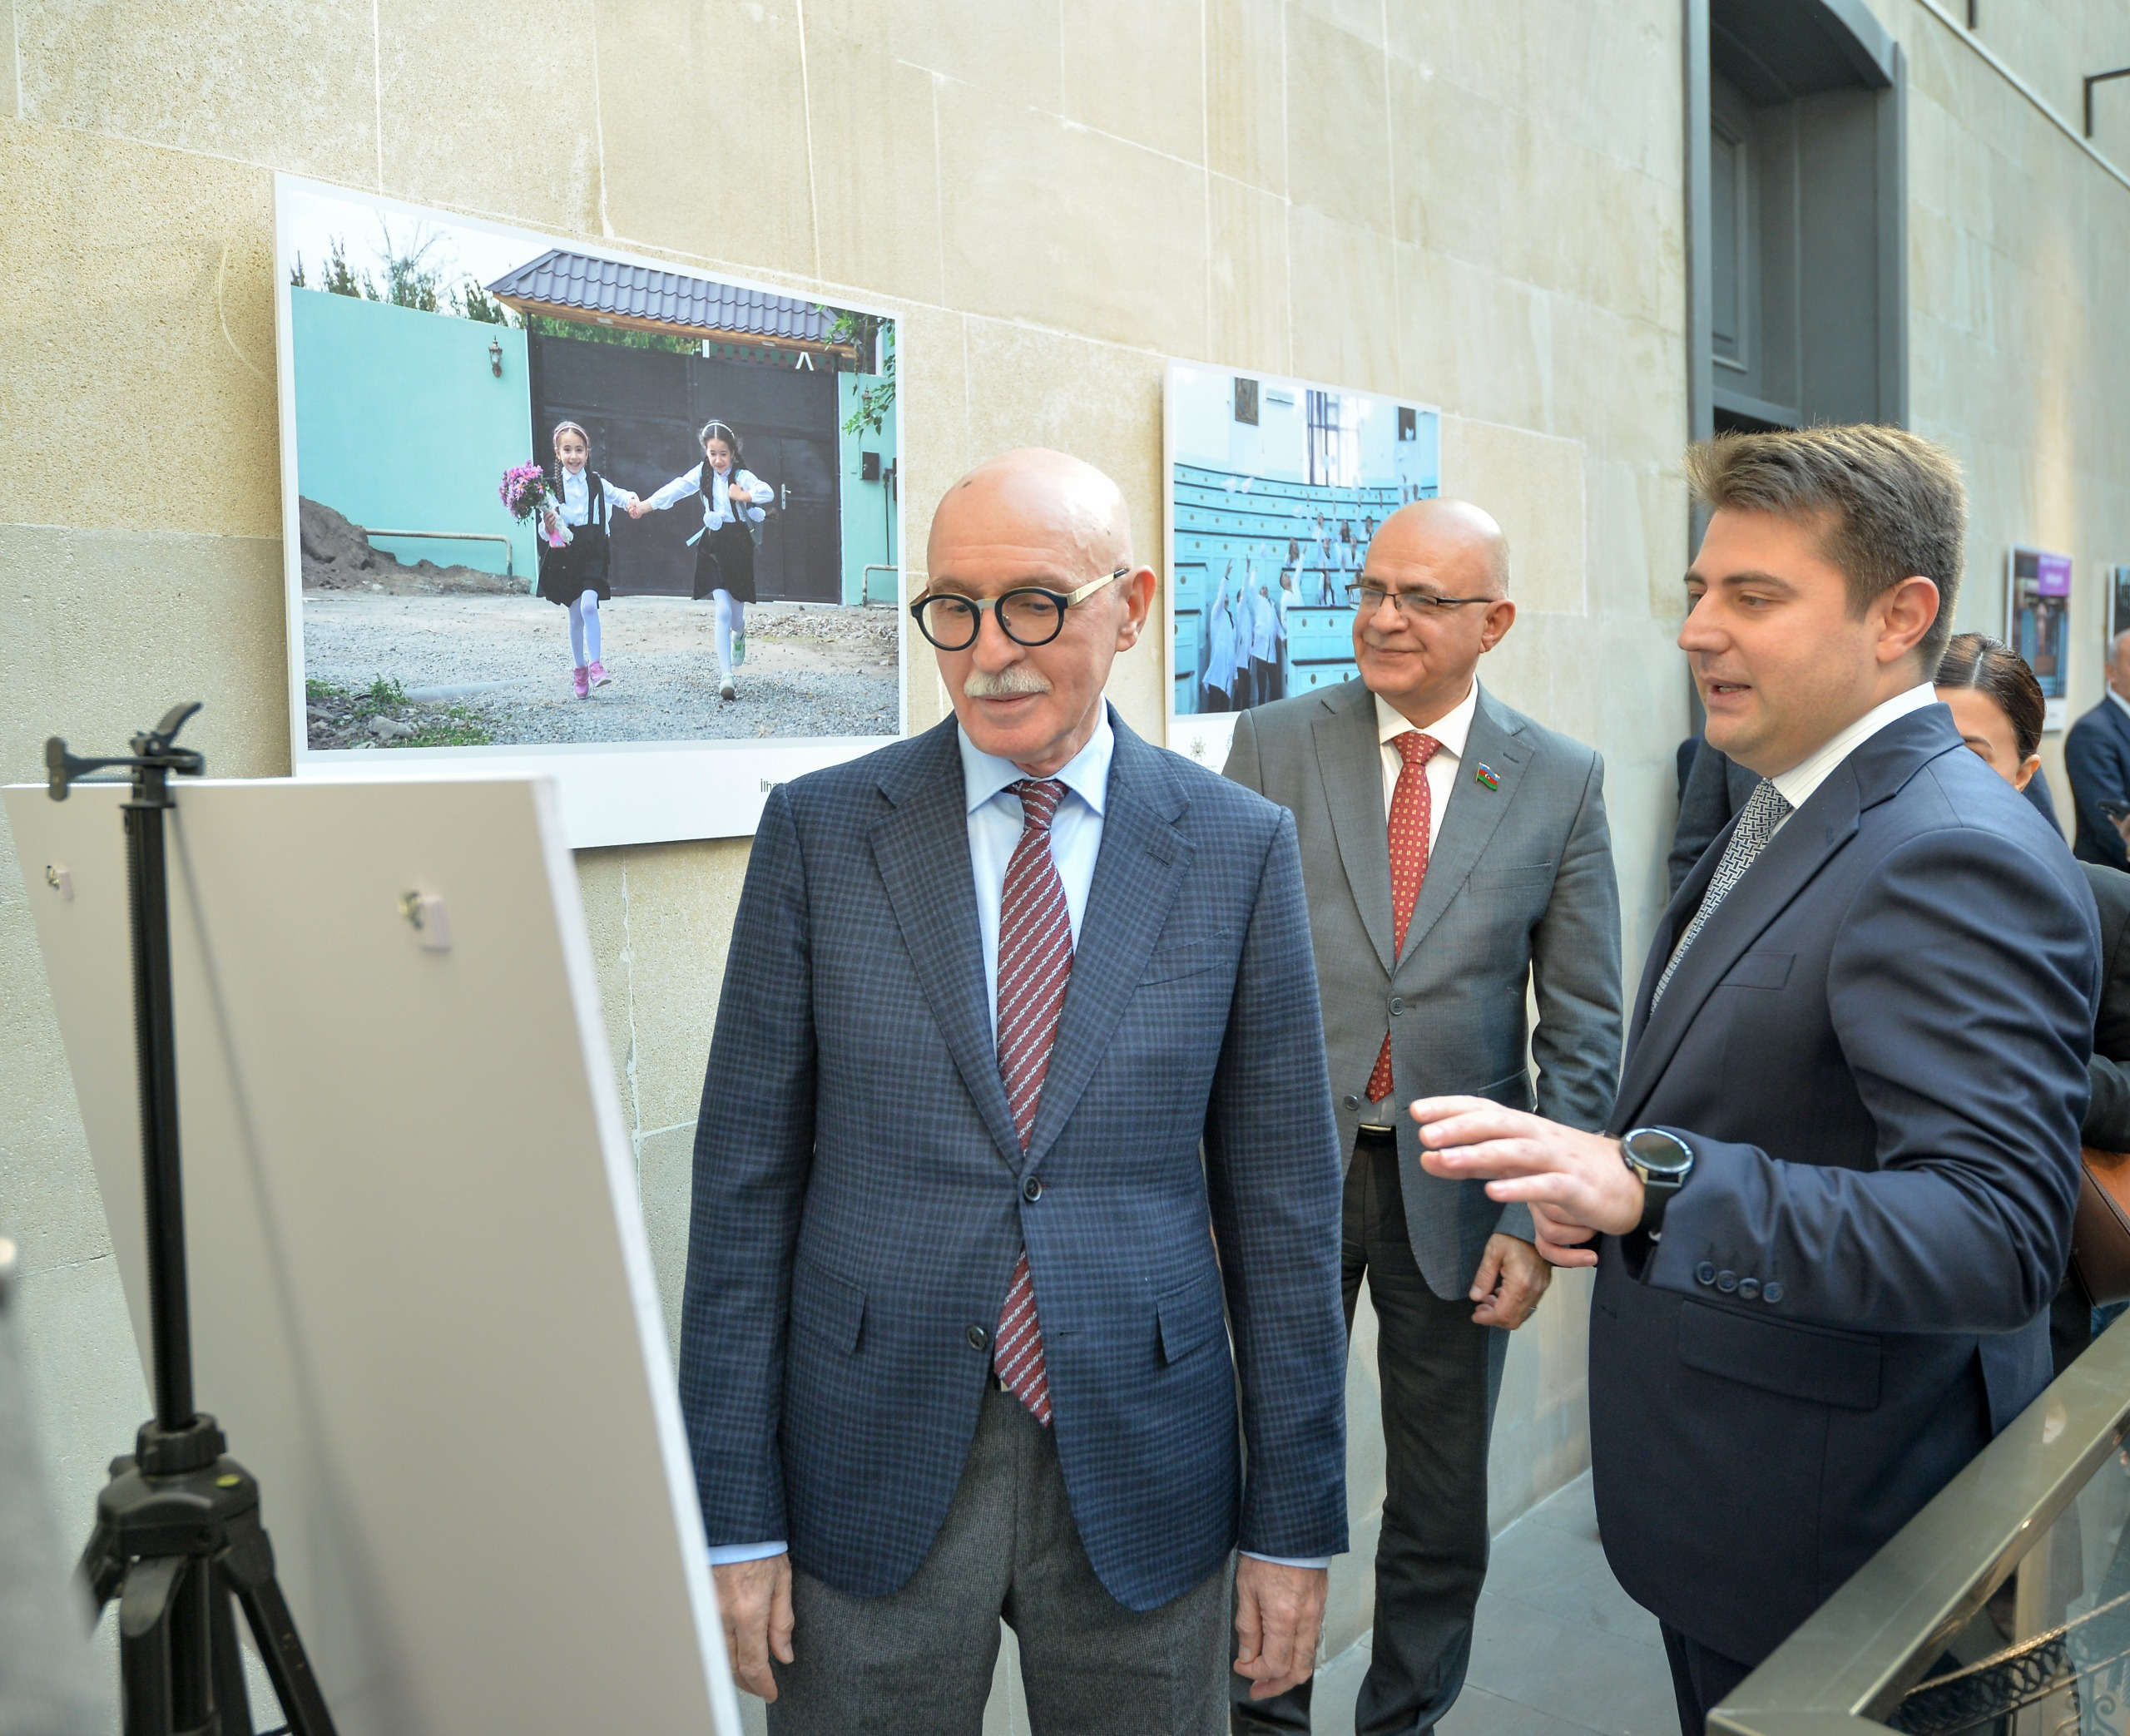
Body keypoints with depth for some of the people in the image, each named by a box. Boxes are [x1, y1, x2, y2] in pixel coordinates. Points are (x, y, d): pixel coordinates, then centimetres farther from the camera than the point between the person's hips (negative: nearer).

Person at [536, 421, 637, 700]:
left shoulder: (597, 483, 2)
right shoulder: (551, 486, -1)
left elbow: (617, 494, 16)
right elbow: (545, 529, 1)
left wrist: (631, 499, -5)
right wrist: (547, 526, -21)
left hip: (592, 551, 0)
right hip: (565, 551, 0)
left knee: (589, 605, -20)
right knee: (576, 613, 7)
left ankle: (595, 665, -13)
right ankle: (579, 669, 22)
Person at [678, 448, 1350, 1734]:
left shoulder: (1238, 847, -2)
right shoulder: (818, 833, -3)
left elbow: (1282, 1198, 0)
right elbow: (746, 1182, -2)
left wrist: (1295, 1525, 1)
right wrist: (735, 1515, -4)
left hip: (1141, 1480, 1)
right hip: (872, 1475, 0)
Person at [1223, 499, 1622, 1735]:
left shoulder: (1563, 782, -2)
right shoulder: (1274, 746, -2)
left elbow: (1583, 1022, -1)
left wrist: (1537, 1216, -8)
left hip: (1454, 1182, 0)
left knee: (1442, 1505, 15)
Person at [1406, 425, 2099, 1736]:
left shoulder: (1956, 858, -24)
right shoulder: (1794, 812, 8)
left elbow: (1999, 1235, -33)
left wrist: (1652, 1185, -41)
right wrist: (1605, 1175, 1)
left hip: (1833, 1538, -9)